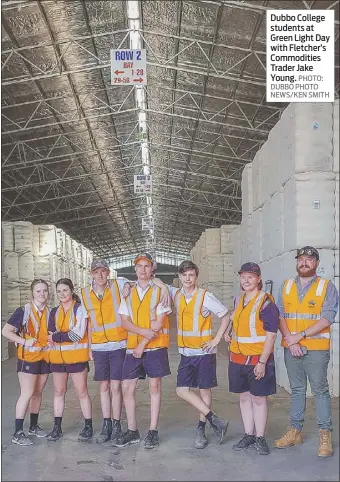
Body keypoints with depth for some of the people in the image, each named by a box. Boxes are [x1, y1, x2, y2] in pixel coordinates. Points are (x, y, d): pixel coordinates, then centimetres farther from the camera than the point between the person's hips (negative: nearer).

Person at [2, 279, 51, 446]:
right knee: (27, 393, -9)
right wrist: (24, 341, -19)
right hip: (28, 357, -6)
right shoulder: (23, 311, -9)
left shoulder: (49, 313, 7)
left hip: (45, 358, 6)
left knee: (38, 393, 13)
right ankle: (18, 433, -3)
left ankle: (33, 426, 26)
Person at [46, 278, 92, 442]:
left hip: (76, 357, -5)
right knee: (59, 392, 11)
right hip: (57, 358, 5)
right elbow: (50, 334, 3)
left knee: (82, 392, 0)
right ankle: (57, 427, 19)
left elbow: (78, 334, -13)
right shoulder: (54, 312, 12)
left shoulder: (80, 309, -5)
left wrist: (56, 337, -8)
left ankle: (88, 427, 10)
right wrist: (65, 336, -17)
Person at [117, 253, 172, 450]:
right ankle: (132, 431, 16)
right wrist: (143, 331, -15)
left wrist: (143, 344, -12)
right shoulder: (128, 294, 10)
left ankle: (153, 432, 11)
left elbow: (159, 322, -9)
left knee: (155, 387, 3)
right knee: (127, 388, 4)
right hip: (133, 347, 4)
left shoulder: (160, 291, -2)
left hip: (155, 346, -4)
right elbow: (125, 321, 3)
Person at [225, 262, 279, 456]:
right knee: (244, 397, 13)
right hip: (237, 358, 6)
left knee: (258, 398, 4)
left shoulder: (266, 302, -14)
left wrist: (262, 362, -18)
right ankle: (249, 435, 24)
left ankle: (260, 438, 16)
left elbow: (271, 335, -16)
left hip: (258, 359, -6)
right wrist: (228, 332, 10)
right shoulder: (238, 300, 8)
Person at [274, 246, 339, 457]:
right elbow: (280, 316, 3)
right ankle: (295, 431, 21)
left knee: (320, 390, 0)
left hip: (316, 348, -4)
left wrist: (300, 335, -16)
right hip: (291, 348, 4)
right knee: (297, 390, 13)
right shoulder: (286, 286, 9)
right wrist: (290, 341, -10)